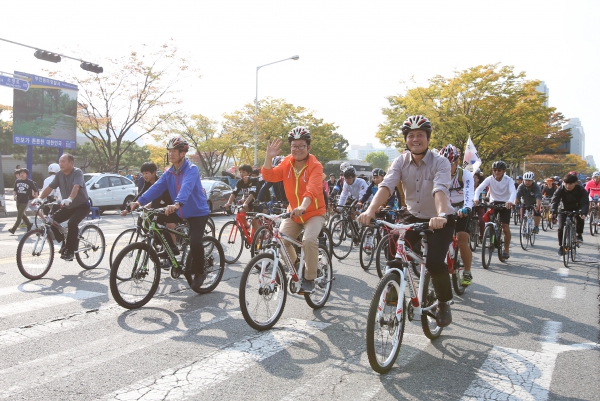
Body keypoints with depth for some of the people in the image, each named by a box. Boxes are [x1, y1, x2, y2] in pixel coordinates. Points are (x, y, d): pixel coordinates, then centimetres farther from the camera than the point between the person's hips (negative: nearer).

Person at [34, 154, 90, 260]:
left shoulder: (77, 172, -18)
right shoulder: (59, 175, 1)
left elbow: (76, 187, -35)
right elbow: (49, 187, -3)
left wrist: (69, 199, -52)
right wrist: (40, 198, -20)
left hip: (82, 205, -7)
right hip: (68, 207, 7)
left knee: (72, 223, -29)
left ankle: (70, 251, -17)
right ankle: (64, 244, 9)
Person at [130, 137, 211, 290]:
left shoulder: (192, 169, -18)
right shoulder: (169, 173, 4)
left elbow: (186, 188, -37)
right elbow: (156, 188, -8)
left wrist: (177, 204, -54)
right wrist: (139, 201, -23)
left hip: (198, 212, -7)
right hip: (181, 213, 7)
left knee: (195, 242, -24)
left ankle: (199, 273, 0)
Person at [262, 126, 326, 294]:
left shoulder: (315, 166, -18)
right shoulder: (287, 163, -2)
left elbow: (313, 188, -34)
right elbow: (269, 176, -12)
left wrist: (303, 206, -52)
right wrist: (269, 157, -28)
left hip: (314, 212, -5)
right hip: (293, 213, 5)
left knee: (309, 240, -28)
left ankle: (309, 279, -9)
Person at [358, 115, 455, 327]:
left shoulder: (440, 162, -18)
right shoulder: (401, 161, -9)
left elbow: (440, 190, -36)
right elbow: (386, 186, -25)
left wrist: (440, 215, -56)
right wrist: (370, 210, -43)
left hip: (440, 220, -3)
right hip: (414, 217, 4)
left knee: (434, 262, -21)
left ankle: (444, 304, 7)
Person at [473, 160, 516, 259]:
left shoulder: (508, 180, -15)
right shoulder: (489, 179, -12)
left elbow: (513, 191, -31)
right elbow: (479, 188, -25)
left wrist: (510, 201, -53)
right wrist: (476, 198, -46)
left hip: (505, 204, -2)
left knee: (505, 228, -9)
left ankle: (506, 250, 4)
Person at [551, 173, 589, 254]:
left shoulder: (581, 190, -24)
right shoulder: (560, 190, -23)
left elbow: (585, 202, -32)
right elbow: (555, 201, -31)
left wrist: (583, 212, -52)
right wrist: (554, 211, -49)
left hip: (577, 209, 0)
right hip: (565, 209, 1)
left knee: (580, 219, -30)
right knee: (561, 228, -11)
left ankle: (579, 235, -2)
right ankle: (561, 246, 4)